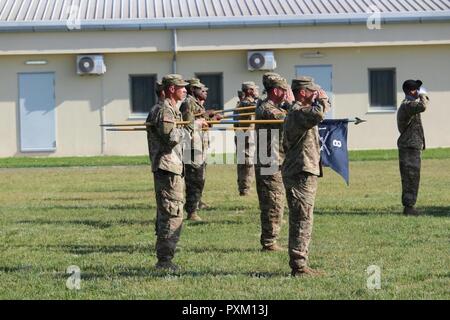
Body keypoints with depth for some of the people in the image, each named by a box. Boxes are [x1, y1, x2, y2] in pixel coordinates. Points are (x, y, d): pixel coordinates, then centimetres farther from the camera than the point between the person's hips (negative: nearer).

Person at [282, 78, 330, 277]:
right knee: (302, 221, -9)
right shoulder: (299, 112, -15)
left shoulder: (296, 112, 20)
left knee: (300, 221, 14)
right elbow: (317, 114, -38)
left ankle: (299, 265, 19)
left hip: (296, 172, 11)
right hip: (302, 174, -11)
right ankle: (299, 266, -9)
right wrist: (323, 100, -17)